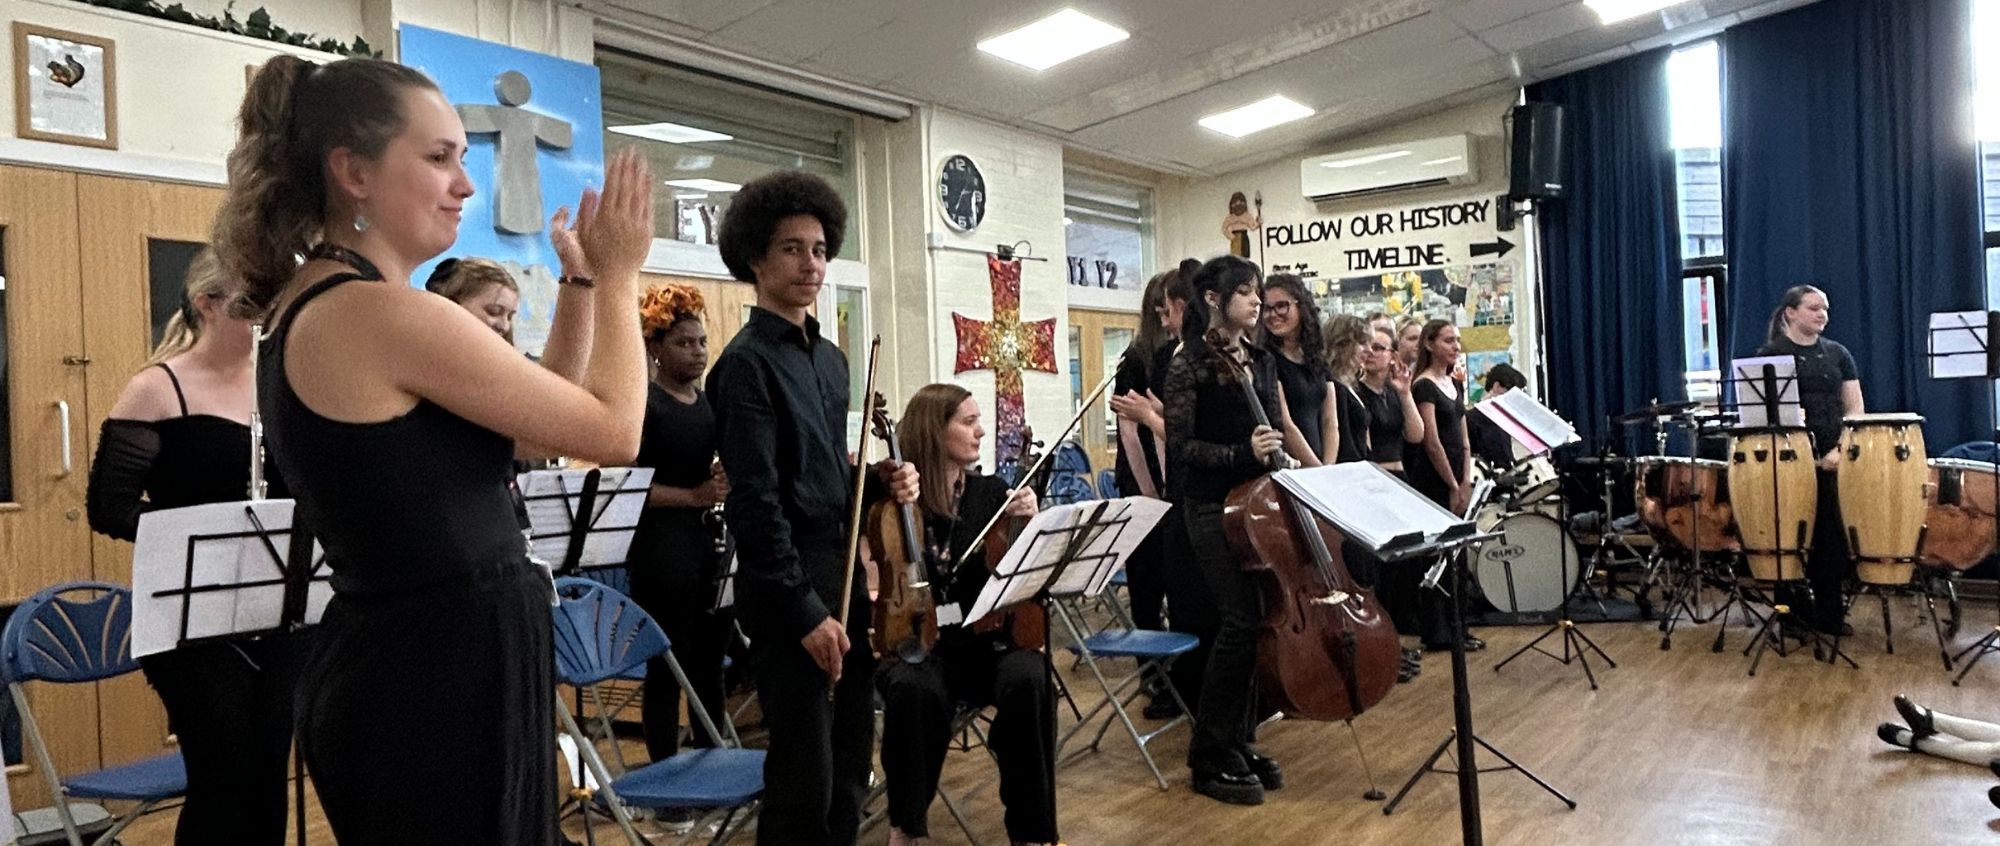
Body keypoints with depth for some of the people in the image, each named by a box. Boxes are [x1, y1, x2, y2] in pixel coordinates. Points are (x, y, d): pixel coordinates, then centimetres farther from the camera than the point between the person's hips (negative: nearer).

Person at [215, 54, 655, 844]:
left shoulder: (304, 308, 10)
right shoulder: (390, 315, -21)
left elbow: (542, 422, 13)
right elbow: (612, 431, -14)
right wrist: (618, 275, -2)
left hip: (389, 665, 10)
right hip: (439, 677, -10)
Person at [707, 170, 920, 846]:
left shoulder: (830, 358, 13)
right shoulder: (747, 362, -11)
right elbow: (757, 502, -17)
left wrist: (879, 479, 2)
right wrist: (805, 610, -18)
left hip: (847, 577, 8)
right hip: (789, 591, -8)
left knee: (851, 765, 15)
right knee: (805, 778, -2)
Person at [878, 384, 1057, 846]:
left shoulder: (993, 493, 7)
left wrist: (1030, 525, -12)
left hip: (988, 642, 2)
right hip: (918, 644, -2)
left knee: (1028, 680, -30)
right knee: (916, 689, -36)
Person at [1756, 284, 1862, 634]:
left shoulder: (1837, 354, 13)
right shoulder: (1770, 354, 2)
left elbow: (1855, 409, 9)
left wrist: (1841, 450, -7)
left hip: (1833, 460, 3)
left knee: (1833, 536, -1)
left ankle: (1830, 614, 9)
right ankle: (1793, 614, 12)